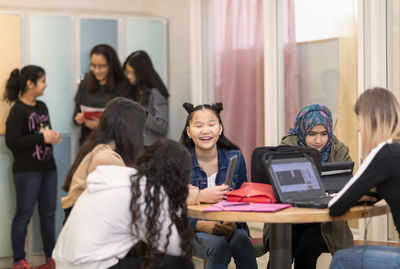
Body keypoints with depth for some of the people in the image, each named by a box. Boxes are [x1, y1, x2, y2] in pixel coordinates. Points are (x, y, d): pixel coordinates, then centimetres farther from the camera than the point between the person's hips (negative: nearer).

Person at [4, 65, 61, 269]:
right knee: (24, 214, 1)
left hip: (48, 167, 7)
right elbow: (12, 142, -19)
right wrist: (42, 138, -19)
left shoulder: (42, 107, 10)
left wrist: (53, 136, 0)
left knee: (48, 213, 12)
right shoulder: (18, 111, -13)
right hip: (27, 171, -7)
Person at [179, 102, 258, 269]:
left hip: (230, 226, 2)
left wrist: (233, 222, -17)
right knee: (220, 246, -34)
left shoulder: (235, 158, 5)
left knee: (241, 240, -32)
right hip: (193, 230, -2)